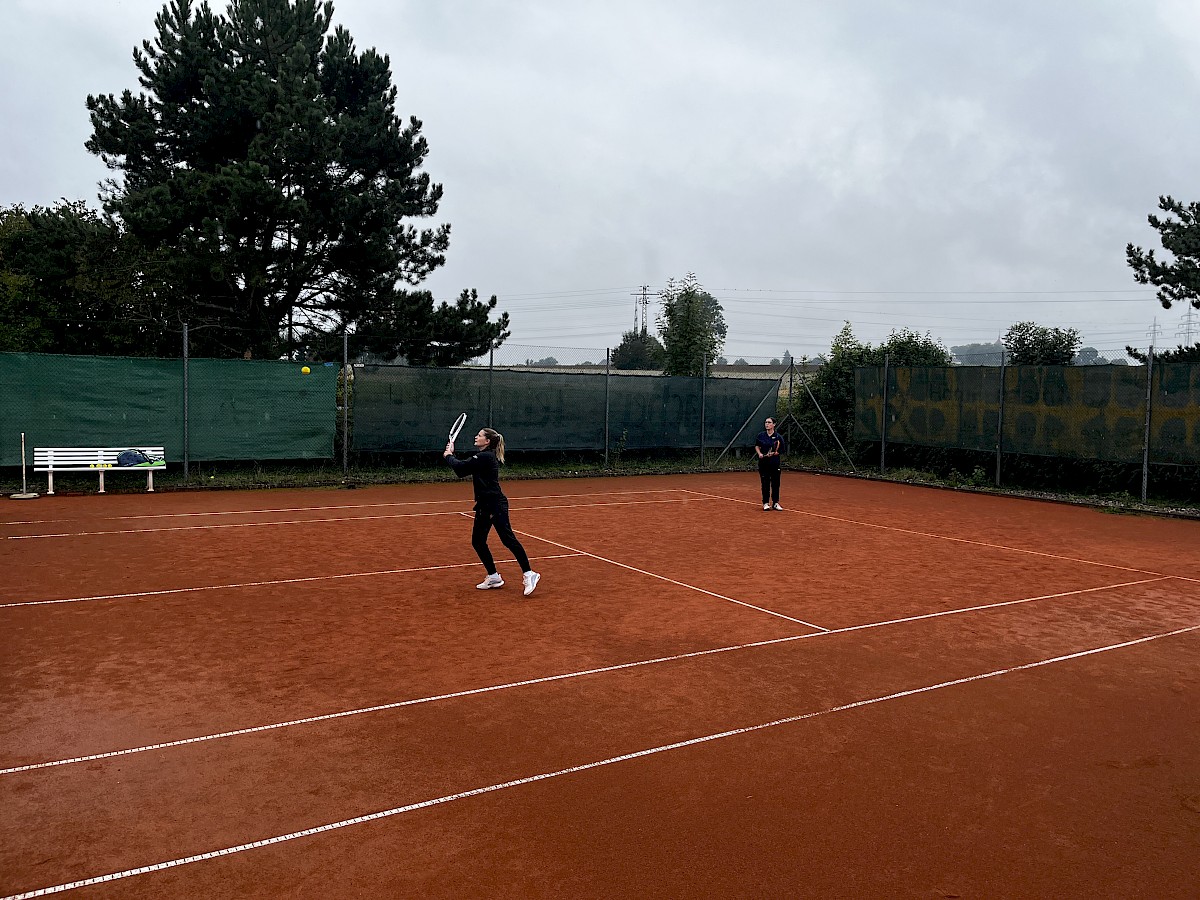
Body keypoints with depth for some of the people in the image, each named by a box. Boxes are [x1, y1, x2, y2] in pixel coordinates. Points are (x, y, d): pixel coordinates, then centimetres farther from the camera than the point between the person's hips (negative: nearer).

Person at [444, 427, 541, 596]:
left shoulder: (485, 457, -16)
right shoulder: (483, 456, 14)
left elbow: (460, 467, -16)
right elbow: (462, 471, 18)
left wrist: (448, 456, 2)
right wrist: (452, 455, 12)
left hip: (495, 505, -11)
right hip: (485, 506, 11)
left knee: (508, 539, -12)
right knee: (478, 541, 11)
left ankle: (528, 574, -8)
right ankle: (493, 577, 19)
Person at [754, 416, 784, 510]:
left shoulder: (778, 437, -5)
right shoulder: (761, 435, 4)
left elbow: (781, 451, -3)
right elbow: (756, 446, 16)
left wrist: (773, 453, -19)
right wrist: (759, 453, -2)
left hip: (775, 463, -1)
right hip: (763, 463, 2)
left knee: (775, 483, 2)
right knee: (765, 483, 4)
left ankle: (775, 503, 13)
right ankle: (766, 503, 13)